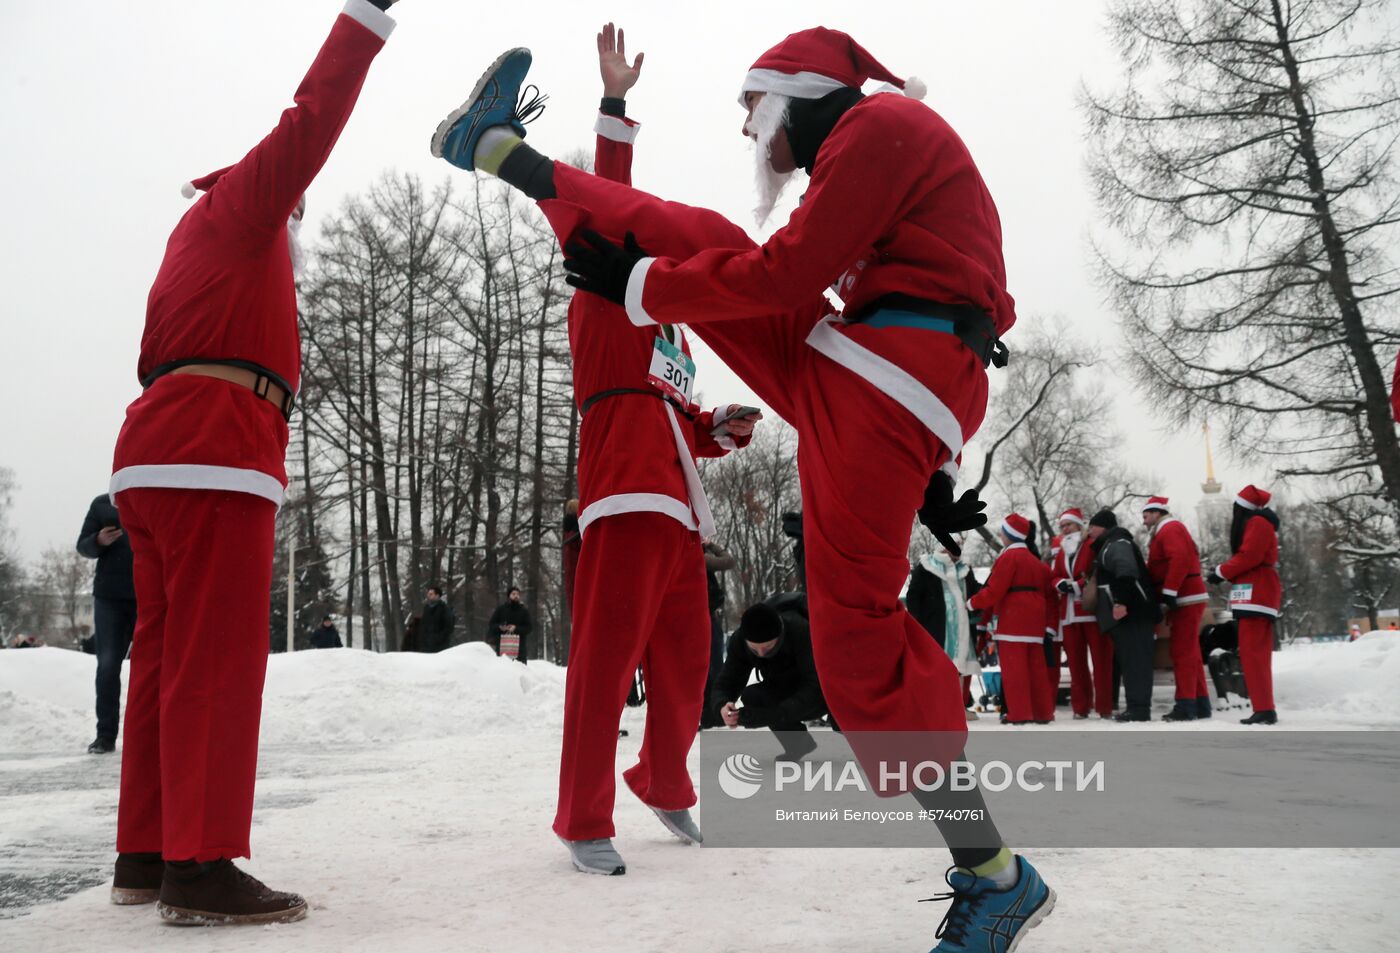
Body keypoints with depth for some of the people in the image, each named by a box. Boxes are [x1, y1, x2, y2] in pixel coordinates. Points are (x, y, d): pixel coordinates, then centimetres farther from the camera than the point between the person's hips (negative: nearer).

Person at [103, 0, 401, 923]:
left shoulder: (205, 244, 32)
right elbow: (311, 123, -2)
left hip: (155, 450, 10)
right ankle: (201, 868, -15)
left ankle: (147, 855, 13)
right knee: (217, 658, -14)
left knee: (167, 655, 8)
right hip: (214, 449, -10)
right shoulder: (236, 207, 8)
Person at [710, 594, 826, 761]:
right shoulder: (739, 640, -22)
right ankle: (799, 746, -3)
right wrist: (722, 707, -42)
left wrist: (769, 715, -47)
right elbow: (726, 683, -18)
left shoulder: (801, 631, -36)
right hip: (788, 694, 4)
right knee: (750, 697, -23)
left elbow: (814, 690, -39)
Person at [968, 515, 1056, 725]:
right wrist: (1050, 624, 16)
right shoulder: (1036, 560, 20)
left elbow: (994, 590, -14)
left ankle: (1019, 713, -8)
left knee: (1013, 666, -6)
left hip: (1013, 619, -8)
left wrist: (973, 603, 0)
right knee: (1036, 666, 11)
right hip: (1035, 620, 9)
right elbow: (1049, 593, 17)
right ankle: (1043, 712, 13)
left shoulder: (1009, 556, -8)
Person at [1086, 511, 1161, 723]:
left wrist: (1121, 602, -30)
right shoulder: (1109, 546, 24)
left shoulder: (1116, 543, -9)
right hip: (1127, 614, 11)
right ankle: (1136, 707, 13)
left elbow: (1126, 572, -25)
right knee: (1130, 661, 10)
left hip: (1130, 613, -11)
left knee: (1135, 660, -12)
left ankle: (1139, 709, -13)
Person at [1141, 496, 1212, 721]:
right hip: (1186, 600, 10)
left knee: (1182, 653, -11)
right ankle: (1201, 704, 16)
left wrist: (1169, 592, -26)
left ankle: (1186, 706, -12)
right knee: (1190, 653, 12)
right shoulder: (1167, 531, 24)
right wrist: (1166, 598, 16)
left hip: (1185, 600, -10)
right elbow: (1159, 568, 21)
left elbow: (1179, 559, -23)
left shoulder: (1169, 528, -8)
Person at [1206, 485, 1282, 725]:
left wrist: (1221, 571, -6)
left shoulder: (1257, 523, -9)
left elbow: (1249, 556, -18)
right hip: (1257, 595, 11)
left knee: (1252, 653, -14)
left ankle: (1264, 710, -17)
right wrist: (1226, 571, 5)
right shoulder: (1255, 524, 23)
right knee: (1257, 654, 10)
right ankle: (1265, 709, 11)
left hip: (1256, 595, -11)